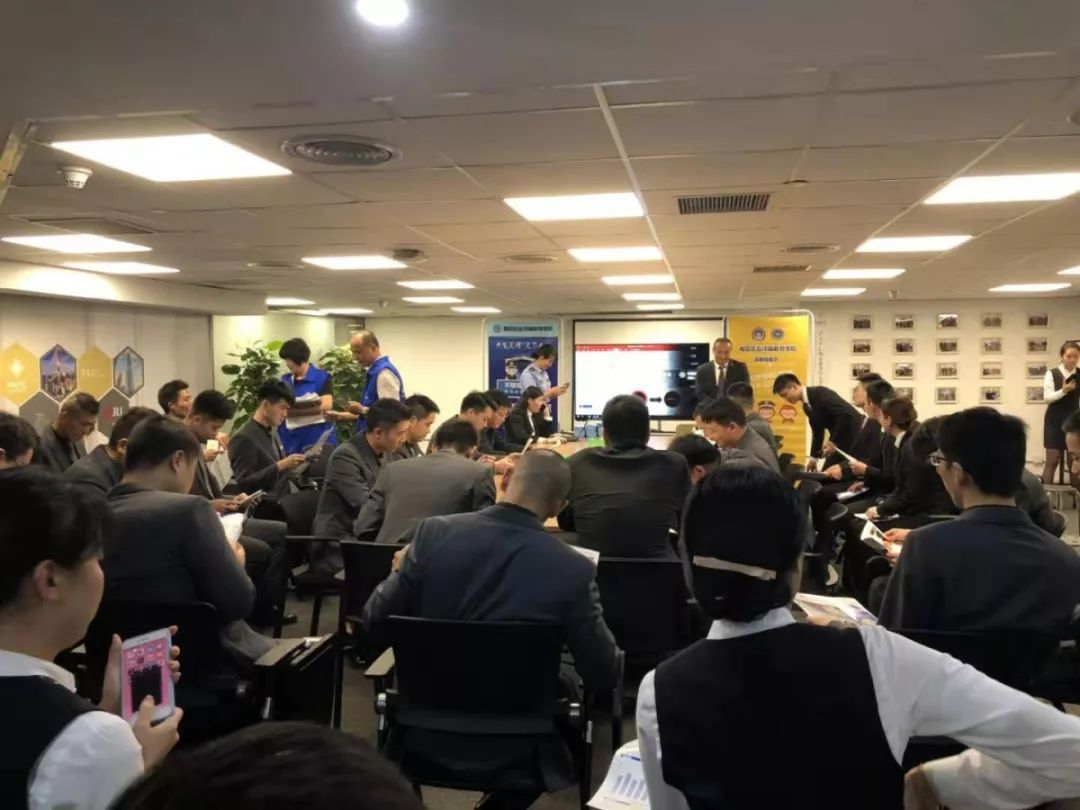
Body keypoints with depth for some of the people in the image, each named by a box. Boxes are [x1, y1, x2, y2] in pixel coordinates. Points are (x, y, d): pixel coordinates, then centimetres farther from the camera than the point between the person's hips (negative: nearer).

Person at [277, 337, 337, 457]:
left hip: (318, 440, -4)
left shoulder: (322, 377, -1)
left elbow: (326, 405, -11)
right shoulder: (284, 380, 13)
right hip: (290, 441, 4)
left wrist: (292, 409, -15)